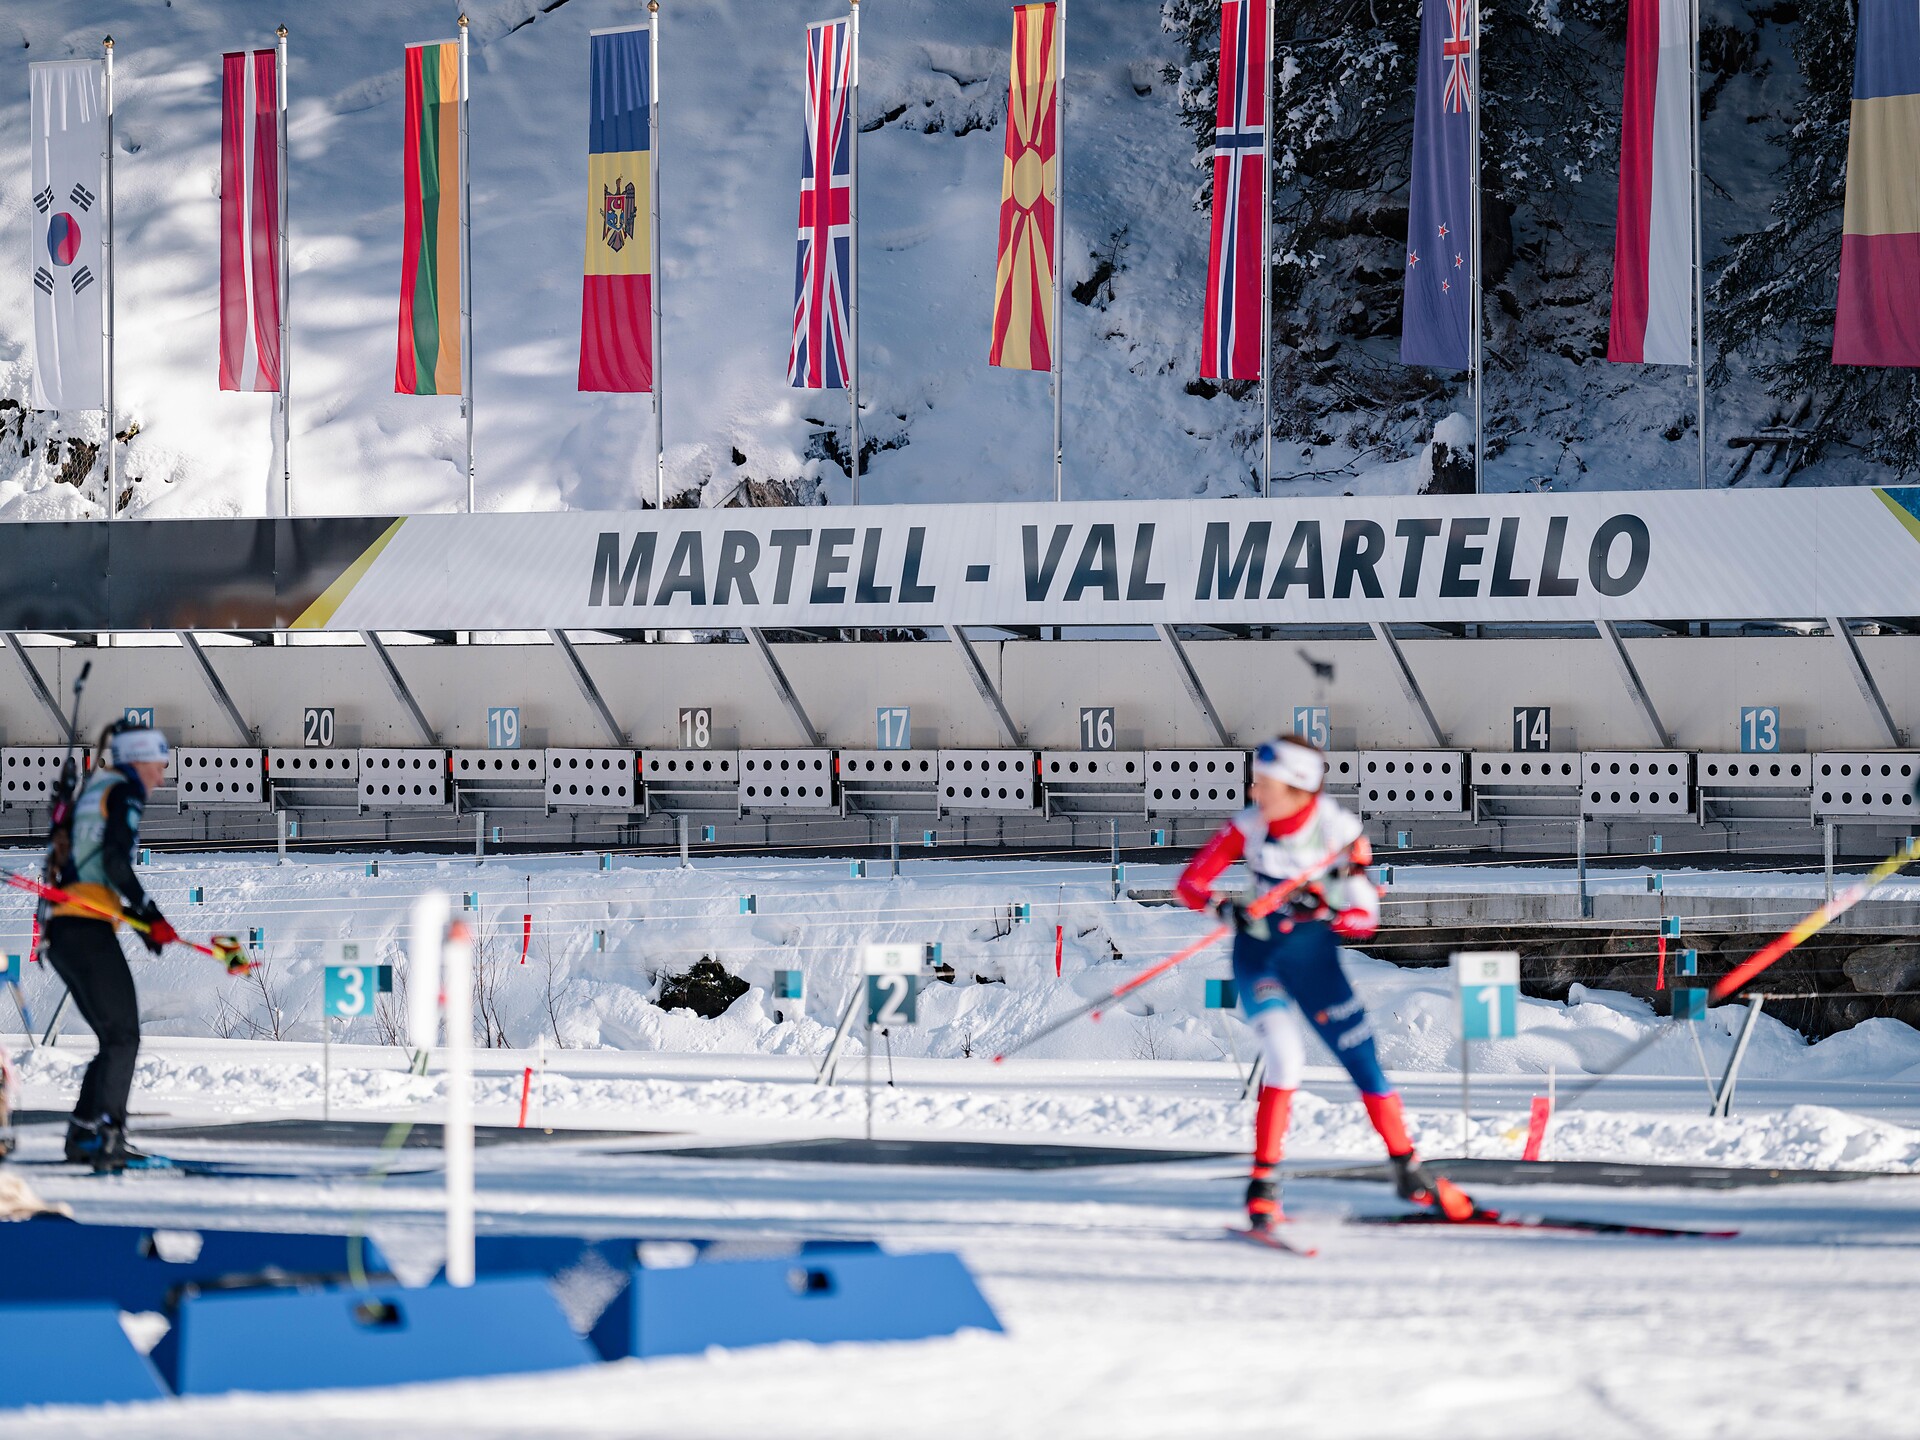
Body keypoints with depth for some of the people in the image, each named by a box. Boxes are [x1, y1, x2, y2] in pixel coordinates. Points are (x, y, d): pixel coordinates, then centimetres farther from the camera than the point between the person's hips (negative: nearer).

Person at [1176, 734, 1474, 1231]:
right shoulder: (1248, 826, -11)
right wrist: (1222, 907, -30)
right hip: (1258, 952, -1)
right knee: (1285, 1058, -20)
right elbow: (1190, 882, -9)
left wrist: (1324, 911, -34)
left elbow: (1364, 920, -14)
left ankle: (1409, 1172, 16)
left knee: (1363, 1062, 0)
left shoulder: (1340, 831, -15)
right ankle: (1263, 1184, -12)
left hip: (1314, 955, 1)